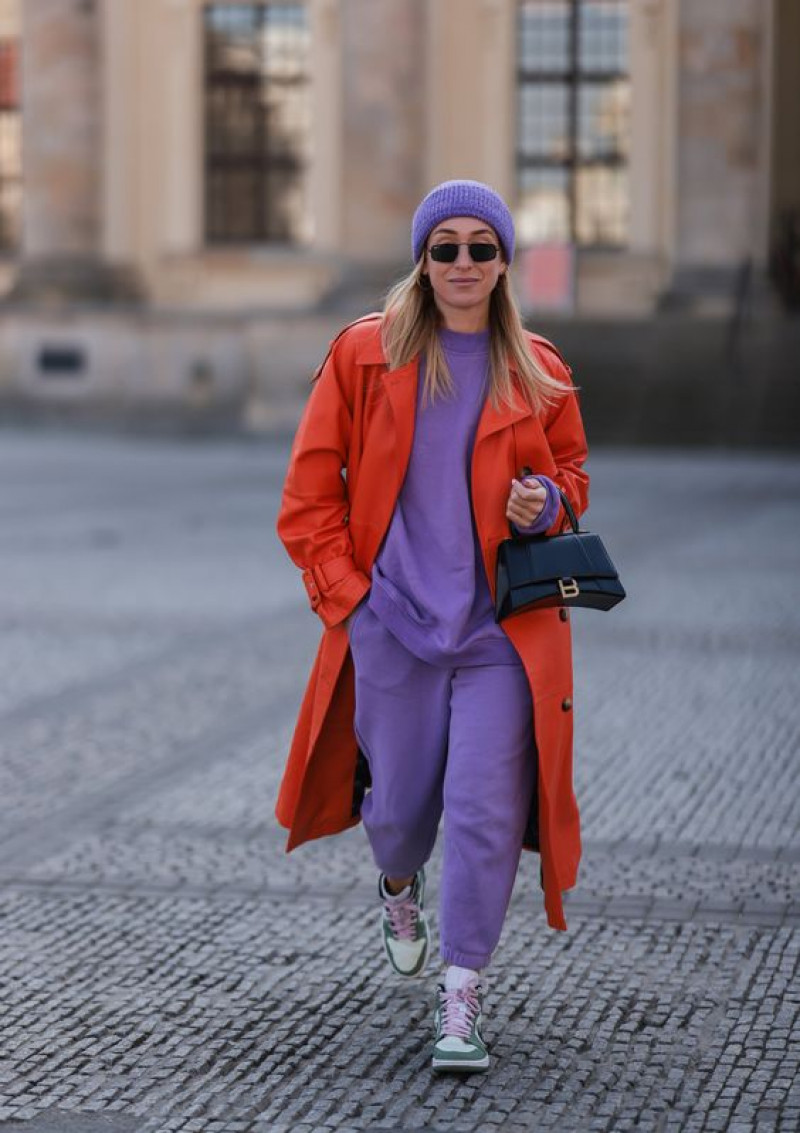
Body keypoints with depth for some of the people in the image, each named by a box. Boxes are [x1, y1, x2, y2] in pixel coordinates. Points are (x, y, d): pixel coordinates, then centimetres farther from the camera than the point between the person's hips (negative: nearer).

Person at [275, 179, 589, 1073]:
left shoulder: (537, 372, 6)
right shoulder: (363, 353, 1)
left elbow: (570, 473, 19)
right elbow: (309, 492, 4)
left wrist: (547, 504, -4)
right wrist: (345, 591, -5)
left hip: (502, 630, 0)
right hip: (392, 627, 0)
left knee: (484, 811, -7)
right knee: (398, 804, 10)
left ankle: (462, 998, 5)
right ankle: (399, 885, 48)